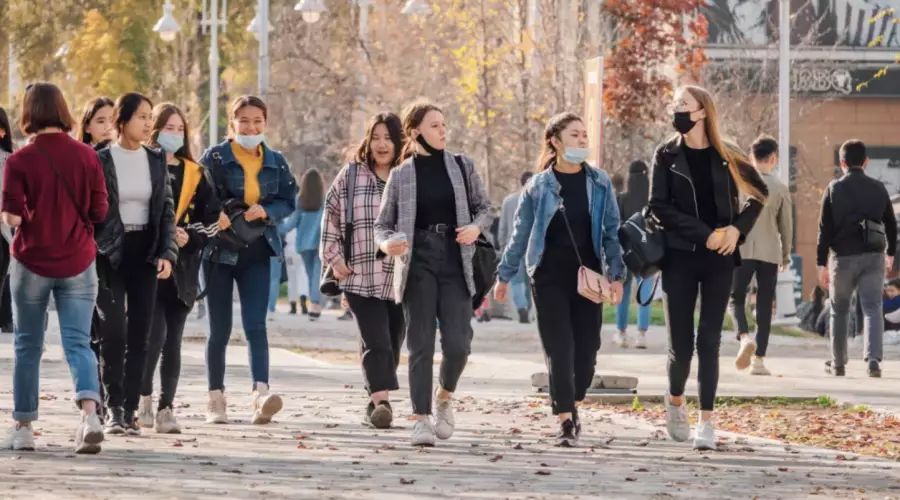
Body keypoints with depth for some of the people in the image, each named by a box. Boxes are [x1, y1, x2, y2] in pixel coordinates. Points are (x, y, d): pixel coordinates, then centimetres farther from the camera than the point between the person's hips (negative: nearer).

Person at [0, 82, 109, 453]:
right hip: (78, 263, 1)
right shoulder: (86, 157, -4)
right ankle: (90, 412, -23)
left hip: (32, 262, -1)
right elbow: (100, 211, -1)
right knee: (78, 342, 1)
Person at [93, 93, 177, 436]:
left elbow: (167, 211, 9)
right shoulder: (100, 160, -3)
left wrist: (167, 253, -3)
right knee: (114, 330, -14)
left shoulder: (156, 160, 8)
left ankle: (130, 411, 5)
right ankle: (113, 408, -8)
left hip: (144, 253, 4)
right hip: (109, 253, -4)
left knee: (140, 334, 1)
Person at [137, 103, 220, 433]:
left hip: (182, 266, 4)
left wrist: (190, 237, -6)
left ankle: (166, 408, 7)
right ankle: (144, 396, 4)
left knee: (173, 339, 3)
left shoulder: (194, 174, 13)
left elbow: (211, 217, 12)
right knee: (155, 332, -14)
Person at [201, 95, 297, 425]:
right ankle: (216, 399, 14)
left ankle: (261, 394, -24)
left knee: (255, 324, -12)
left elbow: (288, 201, 7)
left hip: (256, 252, 1)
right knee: (220, 329, 4)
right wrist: (214, 215, -27)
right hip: (220, 250, -1)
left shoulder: (275, 162, 8)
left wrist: (266, 211, -13)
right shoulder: (215, 157, -1)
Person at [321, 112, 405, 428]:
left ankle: (376, 399, 20)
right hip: (361, 277, -1)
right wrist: (334, 258, 4)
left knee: (393, 343, 7)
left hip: (401, 278, 1)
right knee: (375, 341, -14)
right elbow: (331, 216, 12)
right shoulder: (351, 175, 7)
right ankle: (381, 400, -22)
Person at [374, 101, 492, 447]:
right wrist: (386, 244, -16)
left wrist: (476, 227, -7)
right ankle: (421, 419, 1)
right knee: (421, 344, -3)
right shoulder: (401, 175, 3)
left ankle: (445, 396, 22)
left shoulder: (462, 167, 7)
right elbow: (383, 224, 7)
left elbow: (484, 206, 15)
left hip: (455, 265, 1)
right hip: (418, 264, -1)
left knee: (457, 343, -7)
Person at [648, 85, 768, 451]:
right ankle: (675, 400, 26)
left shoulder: (726, 157, 3)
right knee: (682, 343, -2)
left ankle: (707, 421, 0)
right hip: (680, 258, 0)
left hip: (719, 259, 1)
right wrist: (704, 234, -15)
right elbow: (659, 205, -6)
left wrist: (738, 228, -4)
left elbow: (759, 193, 13)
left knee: (709, 340, -3)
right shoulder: (667, 155, 1)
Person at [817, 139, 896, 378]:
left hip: (844, 257, -1)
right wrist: (890, 253, 29)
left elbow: (825, 228, -6)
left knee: (839, 311, 13)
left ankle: (838, 363, 20)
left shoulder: (834, 189, -3)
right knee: (873, 308, -1)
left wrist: (822, 263, -3)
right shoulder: (879, 189, 5)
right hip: (873, 256, 1)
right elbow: (891, 224, 13)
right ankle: (873, 358, -20)